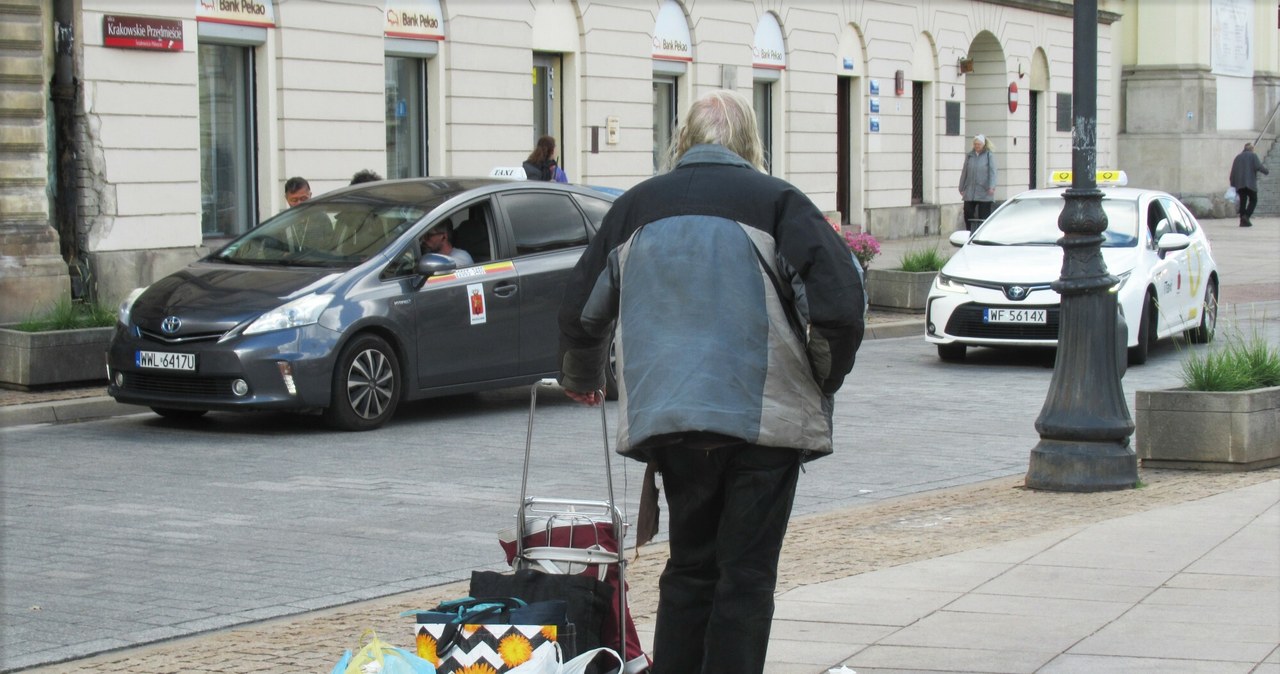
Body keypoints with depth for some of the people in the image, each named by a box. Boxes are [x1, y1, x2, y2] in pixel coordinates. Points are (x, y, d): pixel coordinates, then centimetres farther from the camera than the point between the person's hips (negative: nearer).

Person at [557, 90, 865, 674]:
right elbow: (840, 307, -10)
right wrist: (821, 385, 8)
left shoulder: (636, 206, 10)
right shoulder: (777, 202, -3)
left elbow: (581, 309, 19)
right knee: (747, 577, 3)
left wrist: (580, 380, 38)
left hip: (667, 418, 3)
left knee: (690, 567, 16)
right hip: (764, 418, -3)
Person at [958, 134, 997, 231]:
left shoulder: (989, 155, 0)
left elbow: (992, 171, -7)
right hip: (970, 192, 4)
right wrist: (961, 188, 14)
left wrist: (992, 186, -19)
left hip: (984, 192, -4)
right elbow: (964, 172, 16)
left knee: (983, 216, 0)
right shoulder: (969, 155, 11)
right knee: (968, 214, -3)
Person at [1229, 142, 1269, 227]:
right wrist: (1267, 172, 3)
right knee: (1253, 200, 4)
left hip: (1239, 184, 5)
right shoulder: (1253, 156, 1)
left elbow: (1233, 172, 13)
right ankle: (1246, 216, -15)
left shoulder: (1238, 157, 17)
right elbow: (1258, 166, -13)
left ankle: (1242, 220, 1)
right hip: (1250, 183, -5)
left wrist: (1233, 185, 15)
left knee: (1242, 201, 8)